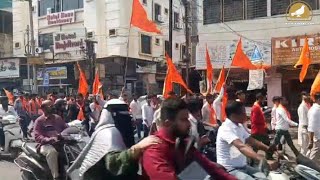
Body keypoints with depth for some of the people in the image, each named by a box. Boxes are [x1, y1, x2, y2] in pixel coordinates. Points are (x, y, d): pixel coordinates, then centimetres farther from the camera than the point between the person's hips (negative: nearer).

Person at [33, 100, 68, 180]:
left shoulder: (58, 118, 18)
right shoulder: (39, 121, 3)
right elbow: (37, 136, -8)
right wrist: (48, 139, -27)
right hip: (46, 144, -4)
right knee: (51, 152, -38)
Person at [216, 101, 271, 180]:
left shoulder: (239, 126, 8)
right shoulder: (226, 129, -22)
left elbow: (252, 141, 9)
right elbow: (241, 146, -36)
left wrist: (270, 149, -5)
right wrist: (260, 158, -49)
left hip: (243, 166, 8)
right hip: (229, 169, -8)